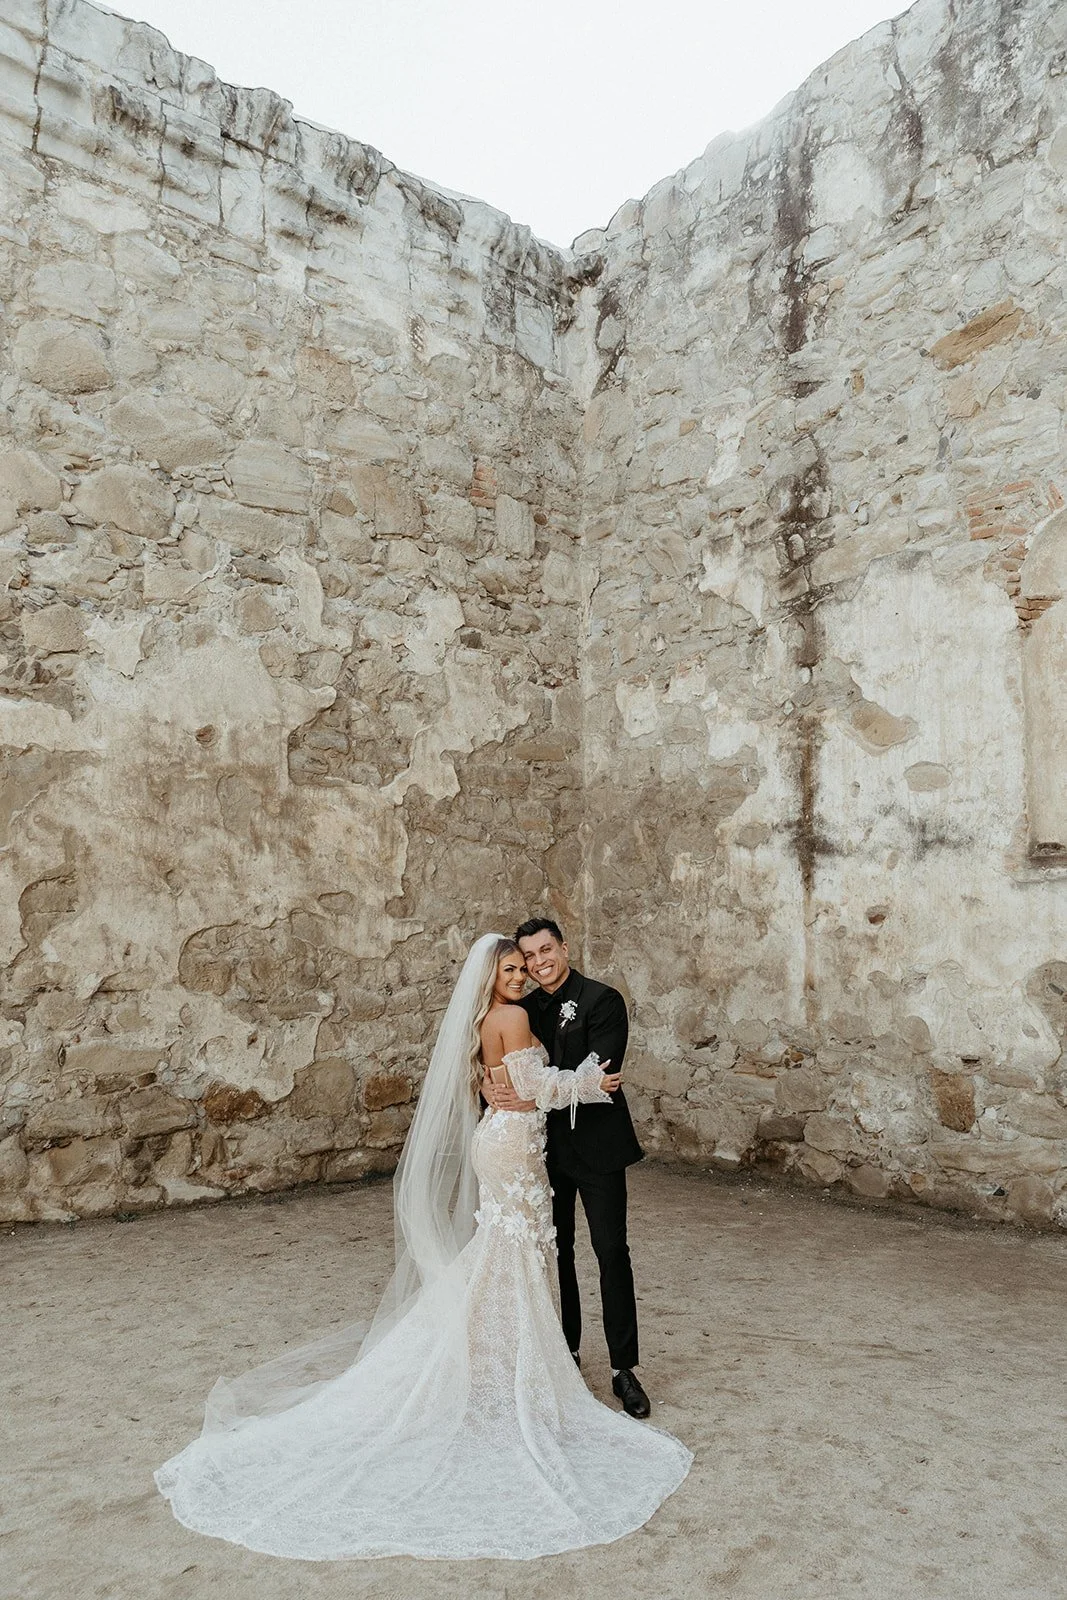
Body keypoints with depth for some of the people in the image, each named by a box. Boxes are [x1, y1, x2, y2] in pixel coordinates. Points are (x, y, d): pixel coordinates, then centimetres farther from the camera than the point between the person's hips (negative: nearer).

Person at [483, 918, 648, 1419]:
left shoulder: (602, 1001, -13)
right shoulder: (525, 1008, 5)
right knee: (555, 1251, 15)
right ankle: (566, 1351, 31)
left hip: (596, 1147, -5)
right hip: (546, 1148, 5)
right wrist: (491, 1086, -16)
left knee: (611, 1252, -1)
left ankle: (623, 1368, 11)